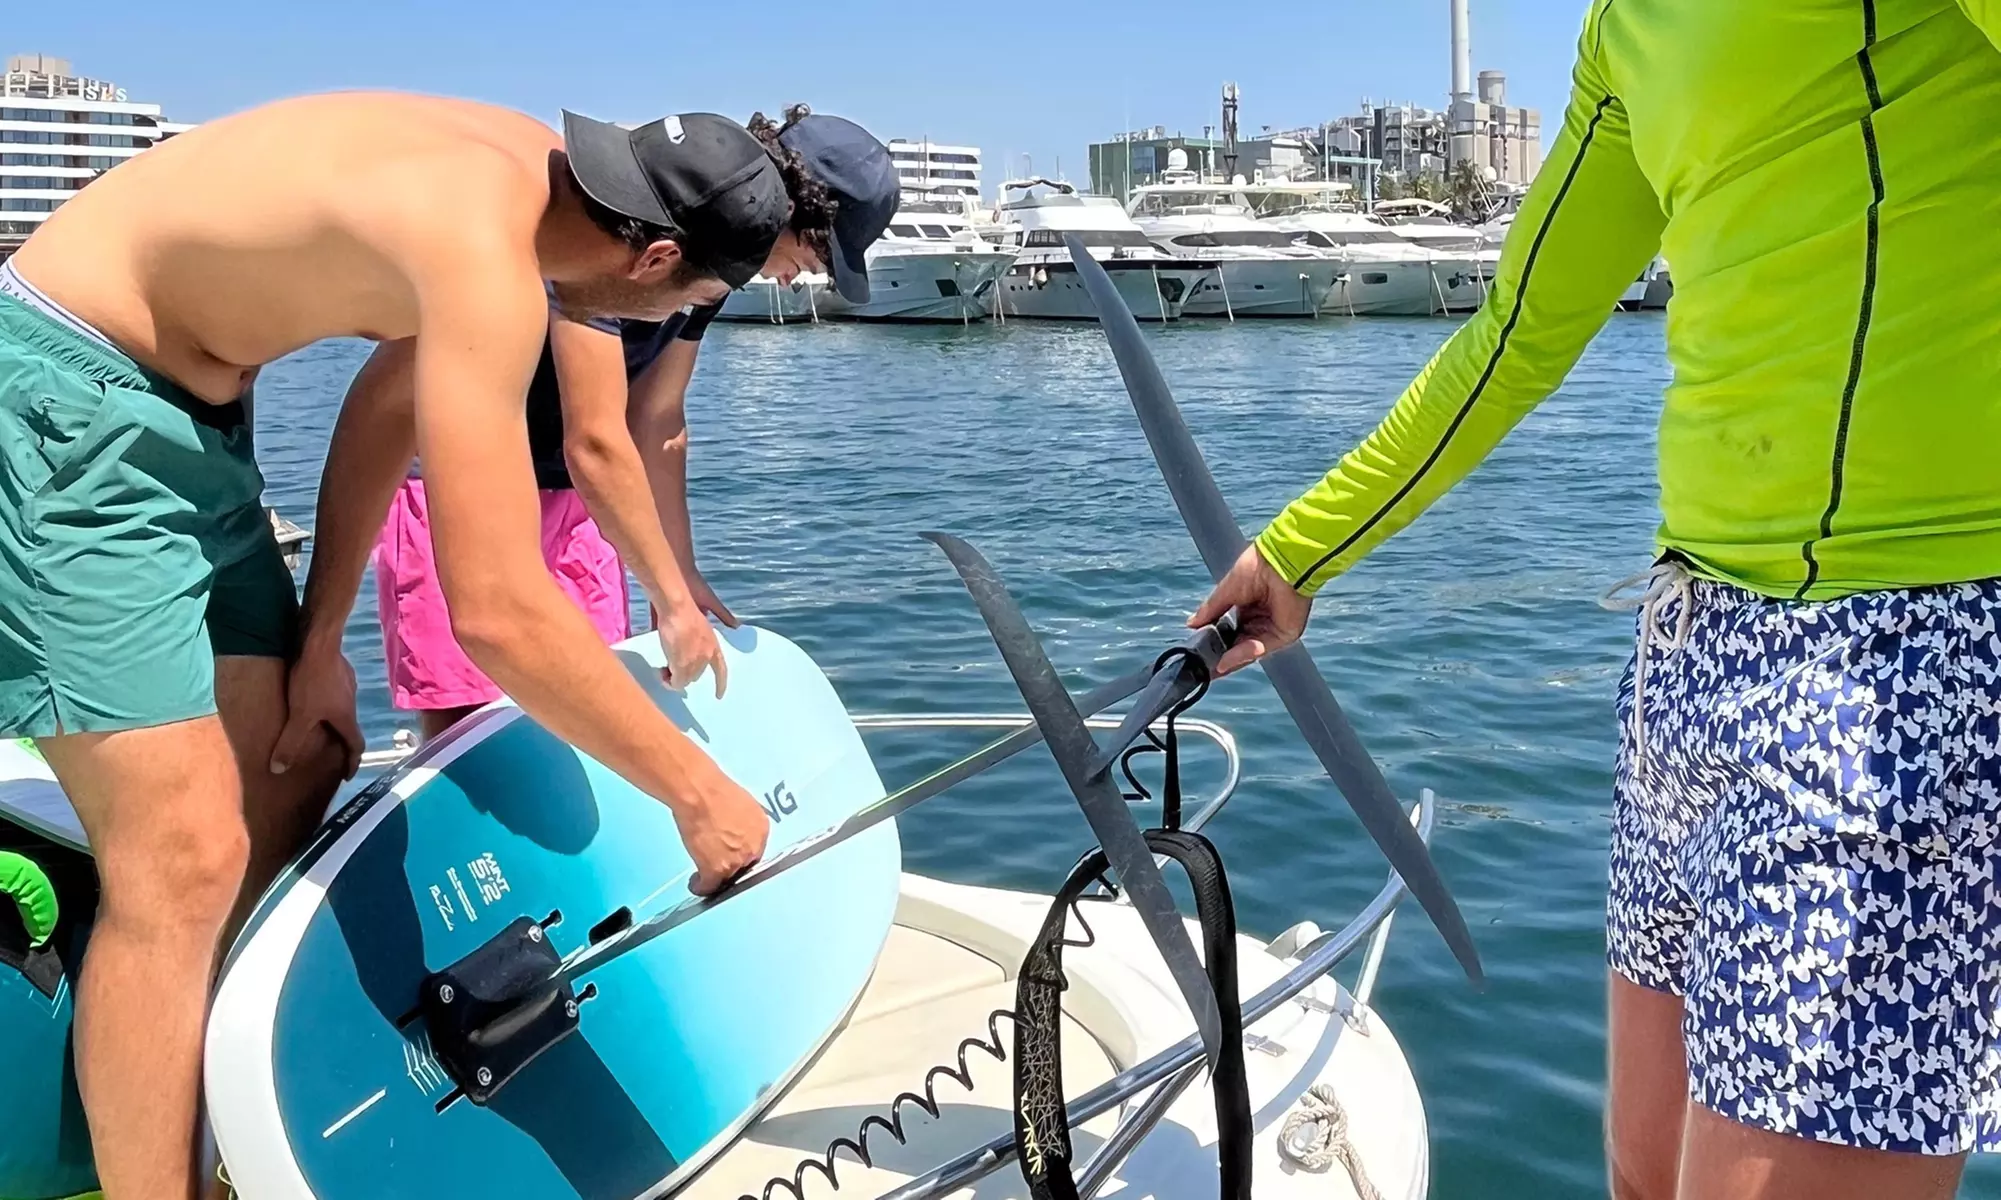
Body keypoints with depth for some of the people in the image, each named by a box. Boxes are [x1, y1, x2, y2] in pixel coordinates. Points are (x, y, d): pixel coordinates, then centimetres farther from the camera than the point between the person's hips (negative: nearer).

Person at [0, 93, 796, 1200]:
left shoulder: (519, 178, 0)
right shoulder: (486, 253, -29)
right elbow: (498, 614, -32)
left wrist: (321, 633, 8)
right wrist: (699, 794, -22)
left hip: (183, 412, 10)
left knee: (292, 777, 16)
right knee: (186, 863, -14)